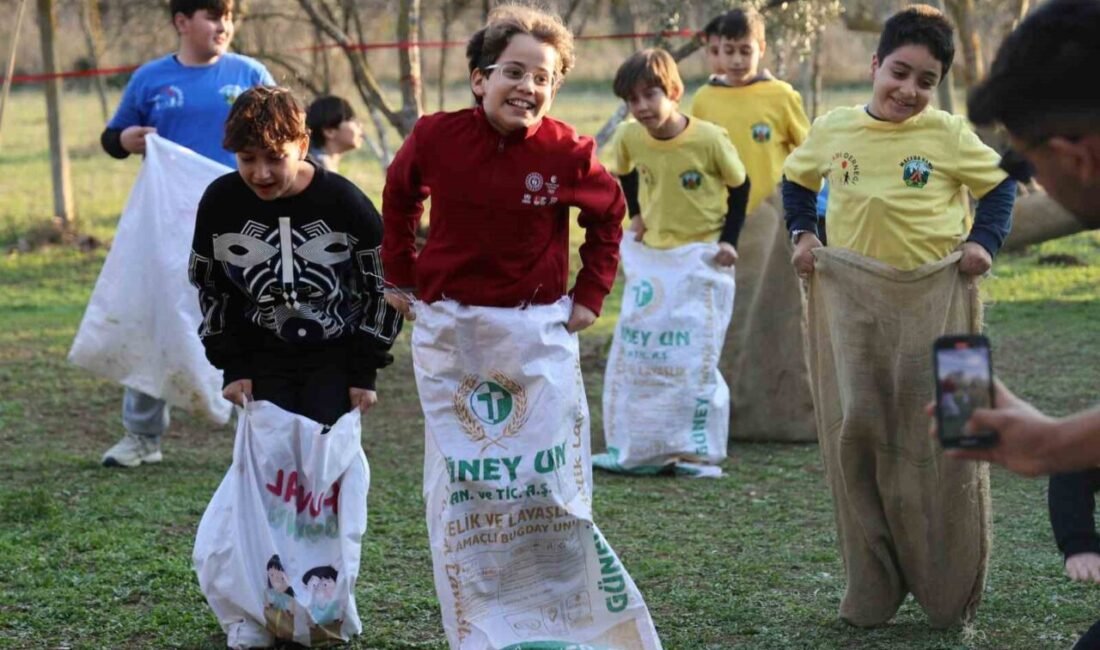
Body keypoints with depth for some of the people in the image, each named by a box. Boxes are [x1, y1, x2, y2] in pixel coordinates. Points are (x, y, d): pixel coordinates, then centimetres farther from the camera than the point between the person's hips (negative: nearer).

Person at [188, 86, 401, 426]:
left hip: (336, 354, -2)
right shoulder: (220, 202, -12)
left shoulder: (344, 202, -18)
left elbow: (382, 286, -6)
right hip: (264, 357, 2)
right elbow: (210, 289, 4)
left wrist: (364, 371, -6)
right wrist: (233, 366, -1)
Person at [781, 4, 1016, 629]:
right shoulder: (833, 130, 2)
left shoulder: (949, 134, -4)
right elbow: (797, 179, 20)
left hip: (936, 299, -2)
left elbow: (1001, 183, 7)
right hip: (853, 299, 2)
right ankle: (873, 590, 13)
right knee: (858, 431, 1)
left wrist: (984, 240, -6)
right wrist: (803, 232, 6)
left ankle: (952, 593, 17)